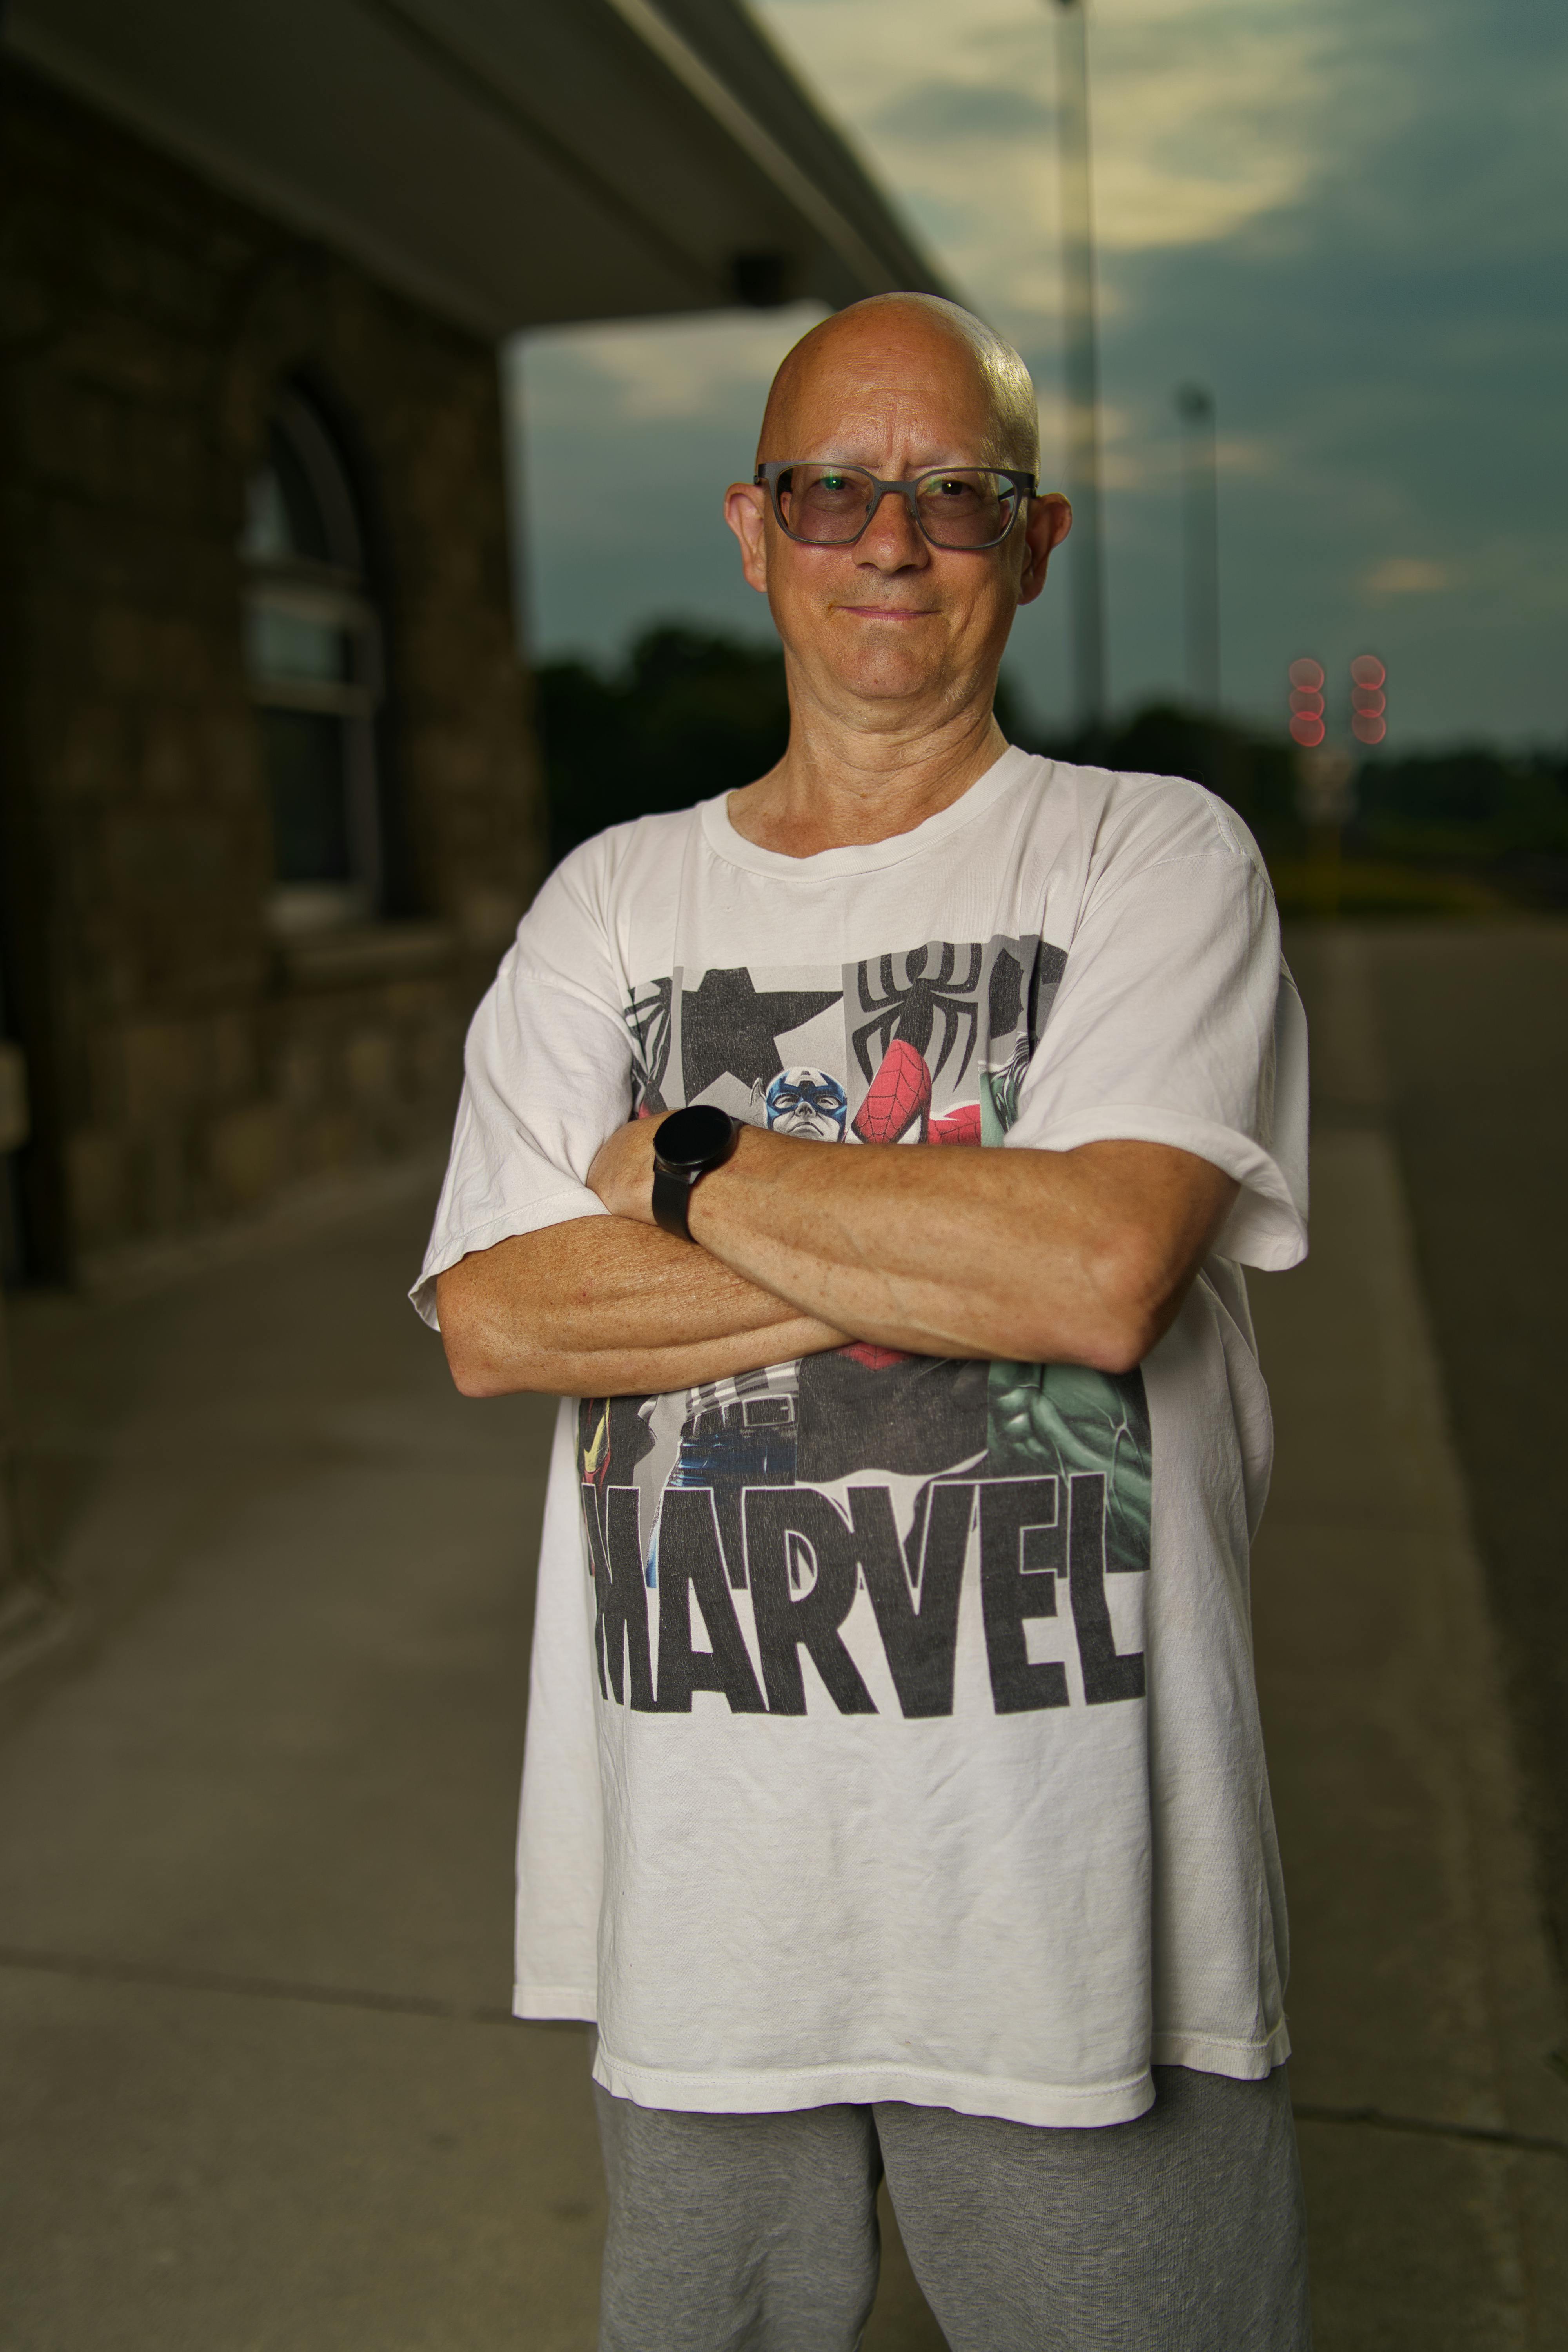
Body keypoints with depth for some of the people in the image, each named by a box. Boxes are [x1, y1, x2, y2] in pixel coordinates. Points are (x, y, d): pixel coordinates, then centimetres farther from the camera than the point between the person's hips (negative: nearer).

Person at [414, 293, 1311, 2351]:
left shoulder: (1157, 857, -3)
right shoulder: (610, 901, 7)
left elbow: (1101, 1275, -20)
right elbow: (493, 1319, -6)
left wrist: (686, 1163, -11)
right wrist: (938, 1262, -14)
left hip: (1067, 1888, -2)